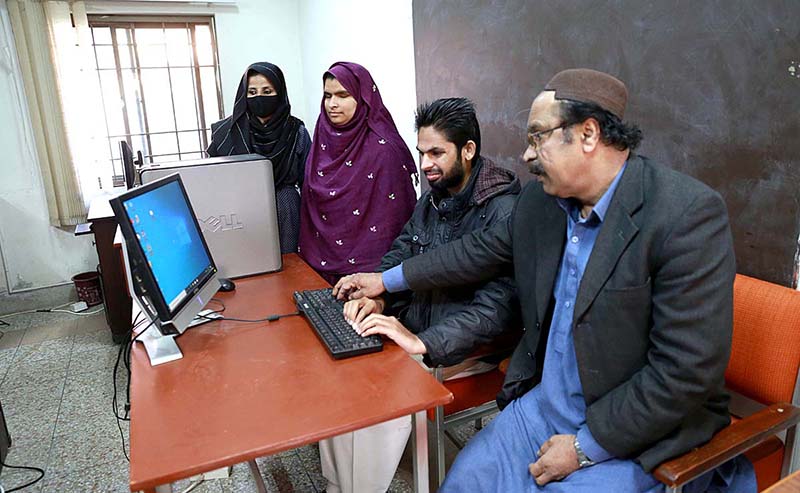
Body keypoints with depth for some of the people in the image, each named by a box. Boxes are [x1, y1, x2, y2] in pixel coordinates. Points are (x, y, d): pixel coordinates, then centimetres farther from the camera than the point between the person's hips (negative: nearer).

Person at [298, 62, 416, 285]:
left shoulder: (382, 149, -12)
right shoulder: (323, 143, 6)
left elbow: (391, 219, -13)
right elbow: (309, 209, 12)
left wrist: (373, 273, -16)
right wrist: (307, 257, 8)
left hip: (364, 268, -5)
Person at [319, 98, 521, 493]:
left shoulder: (504, 211, -19)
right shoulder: (433, 197, 7)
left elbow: (499, 305, -27)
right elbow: (399, 253, 10)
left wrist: (423, 342, -33)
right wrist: (378, 298, -11)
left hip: (463, 351, -7)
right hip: (414, 325, 8)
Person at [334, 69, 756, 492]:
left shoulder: (689, 215, -21)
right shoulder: (540, 199, -1)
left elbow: (687, 371, -22)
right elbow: (482, 250, 14)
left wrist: (584, 447, -17)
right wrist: (386, 280, 17)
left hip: (632, 431, -5)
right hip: (543, 403, 6)